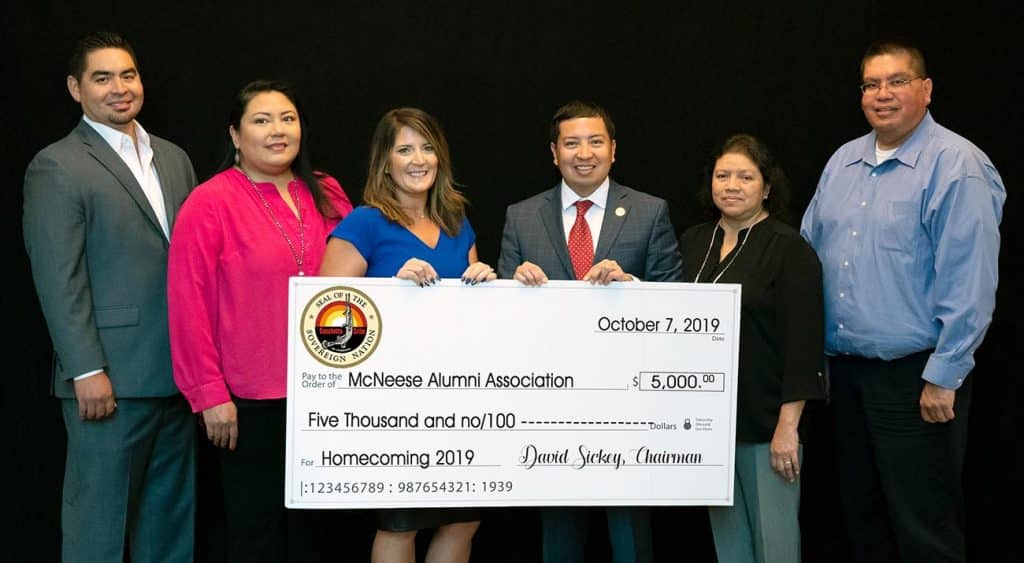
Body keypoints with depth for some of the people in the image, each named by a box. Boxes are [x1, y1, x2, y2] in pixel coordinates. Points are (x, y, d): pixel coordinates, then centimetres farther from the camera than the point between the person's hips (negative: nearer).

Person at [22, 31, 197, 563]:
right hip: (110, 375, -6)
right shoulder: (56, 167, -6)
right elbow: (59, 280, -12)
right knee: (100, 517, 3)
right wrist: (87, 371, -17)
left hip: (178, 371, 6)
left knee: (171, 515, 14)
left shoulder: (173, 159, 14)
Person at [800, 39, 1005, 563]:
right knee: (861, 516, 17)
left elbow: (969, 281, -17)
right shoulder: (843, 160, 10)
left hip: (914, 375, -7)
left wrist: (944, 378, -17)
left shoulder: (955, 165, -12)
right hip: (844, 368, 7)